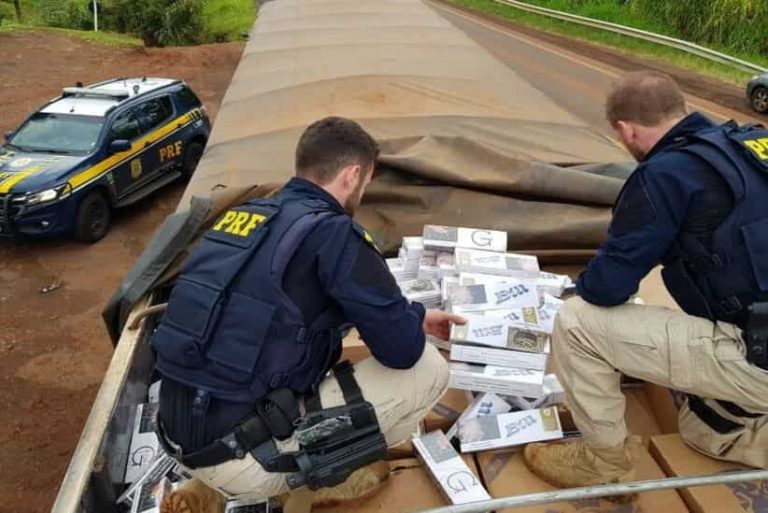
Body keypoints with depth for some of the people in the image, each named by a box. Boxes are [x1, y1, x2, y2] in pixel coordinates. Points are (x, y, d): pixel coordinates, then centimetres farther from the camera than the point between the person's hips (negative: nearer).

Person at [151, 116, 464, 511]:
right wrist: (414, 319, 15)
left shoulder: (243, 215, 10)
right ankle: (322, 474, 12)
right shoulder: (331, 232, -15)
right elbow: (402, 349, -11)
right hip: (239, 457, -8)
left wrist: (414, 318, 27)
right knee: (428, 369, -2)